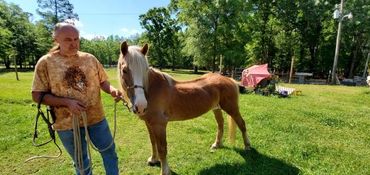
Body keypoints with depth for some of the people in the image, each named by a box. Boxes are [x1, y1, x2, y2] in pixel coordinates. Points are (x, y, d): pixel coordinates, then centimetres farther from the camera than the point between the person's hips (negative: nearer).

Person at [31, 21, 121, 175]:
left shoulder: (90, 58, -1)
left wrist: (112, 90, -17)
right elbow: (38, 96, -7)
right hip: (67, 123, -2)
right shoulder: (45, 62, -8)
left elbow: (102, 81, 6)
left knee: (109, 152, 16)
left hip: (96, 118, 2)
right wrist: (67, 102, -21)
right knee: (81, 162, 18)